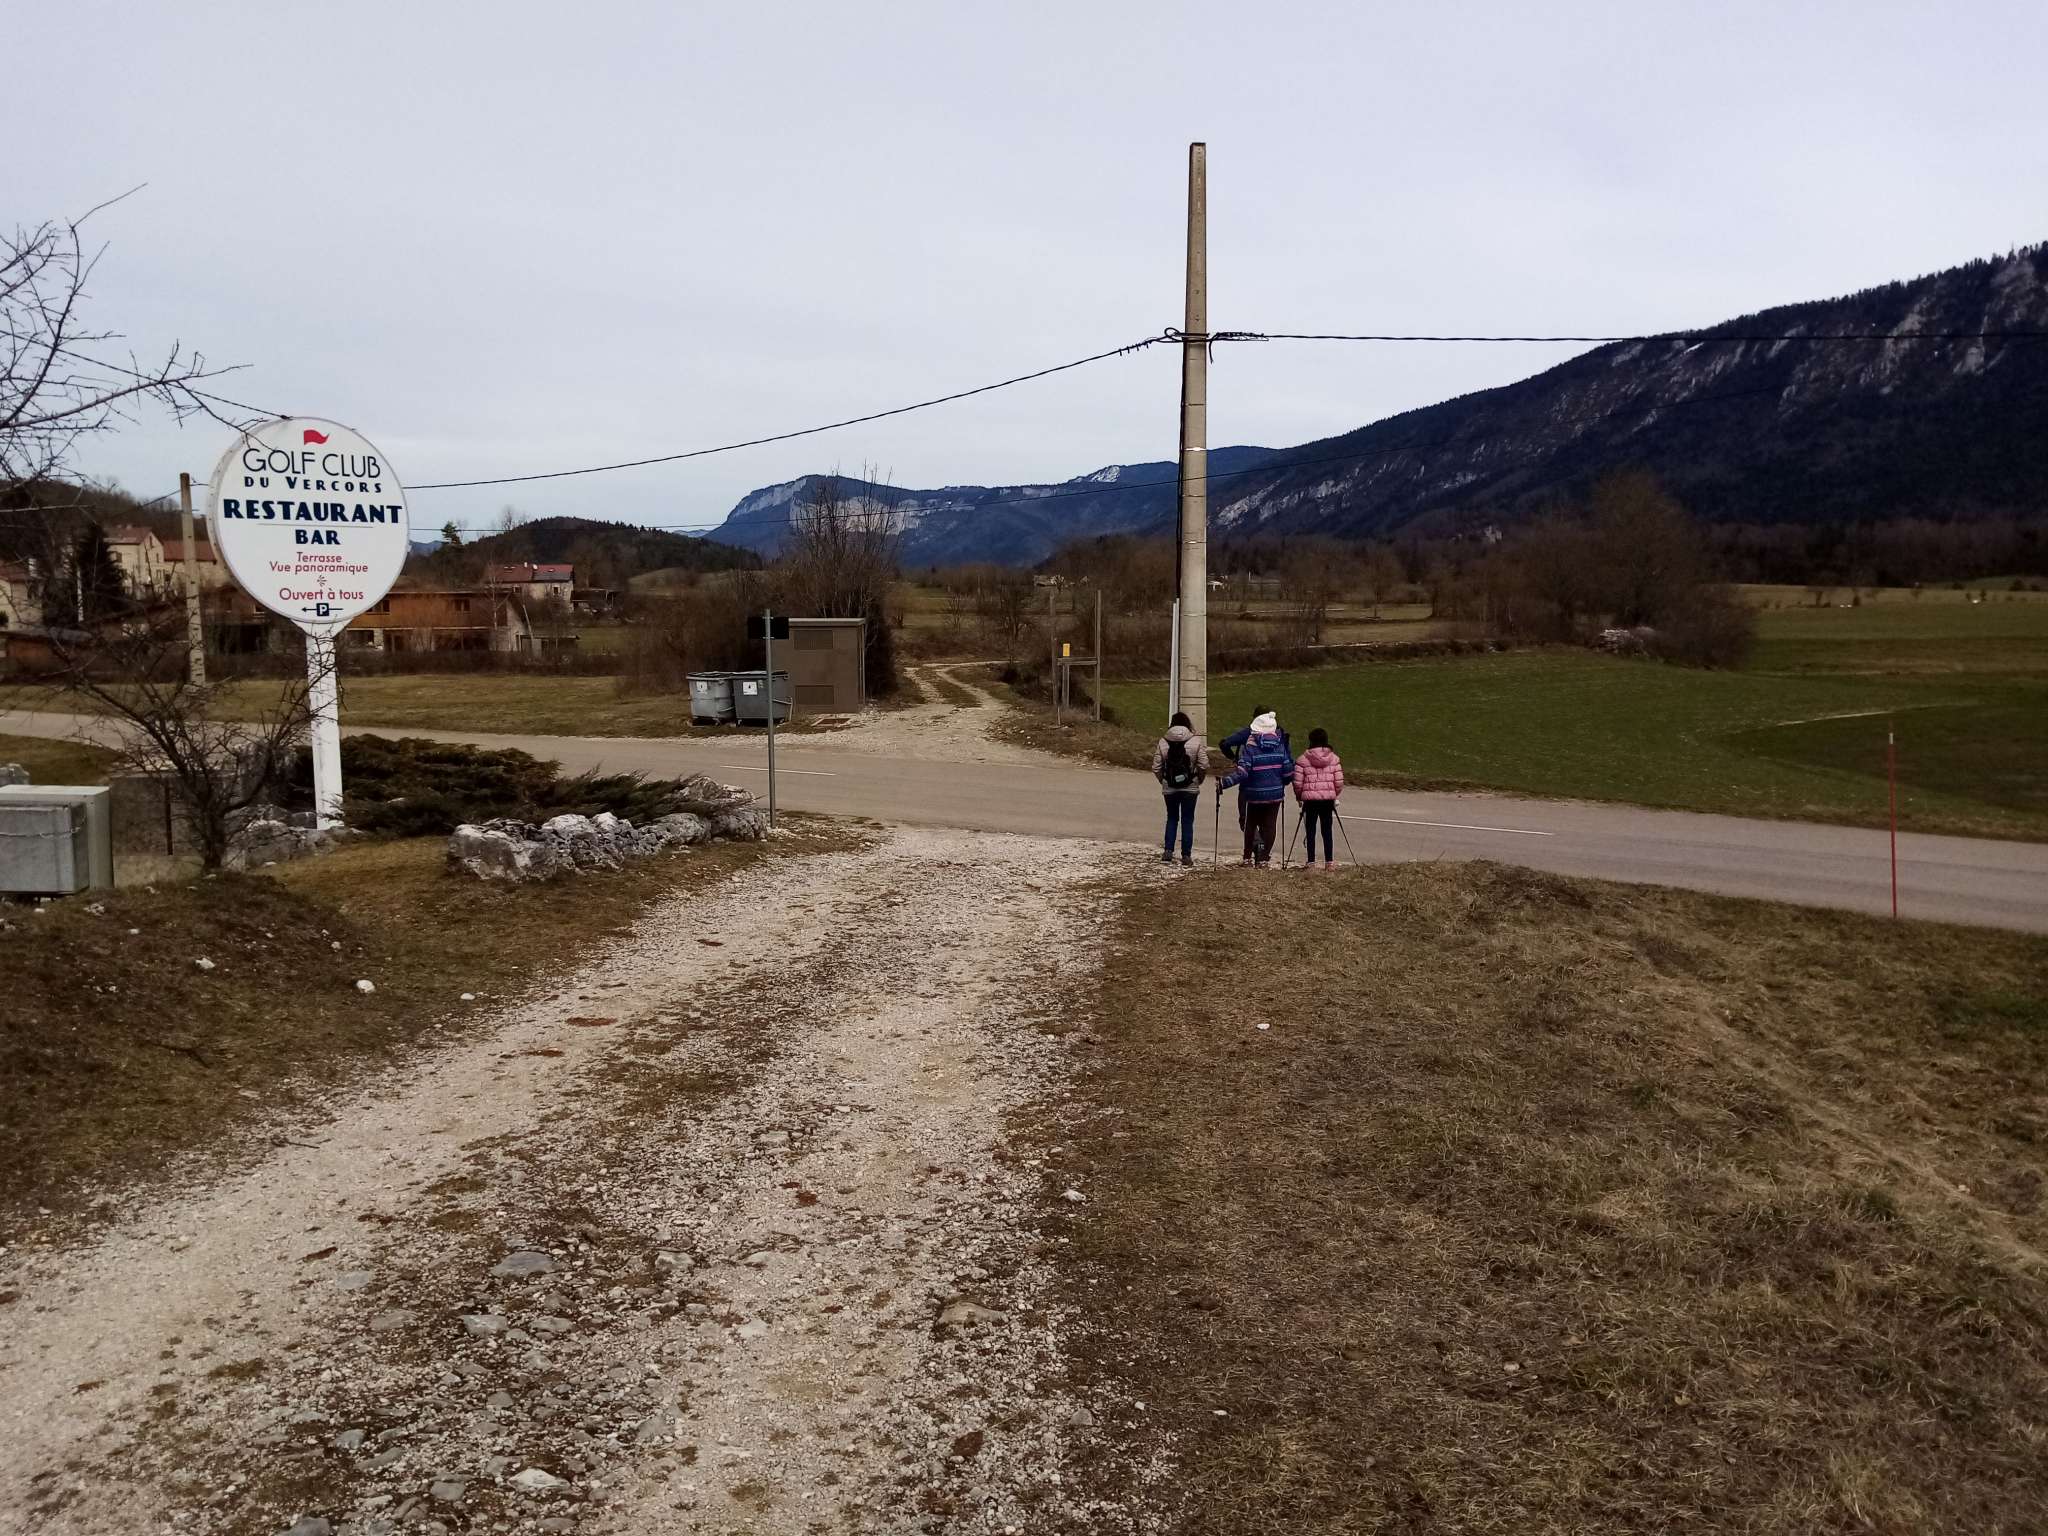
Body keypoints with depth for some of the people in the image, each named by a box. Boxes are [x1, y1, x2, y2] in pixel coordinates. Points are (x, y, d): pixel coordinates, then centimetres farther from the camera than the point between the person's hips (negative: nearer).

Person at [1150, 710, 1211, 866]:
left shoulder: (1163, 742, -2)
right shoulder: (1196, 742, -7)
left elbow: (1156, 767, -2)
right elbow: (1204, 766, -9)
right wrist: (1199, 780, 8)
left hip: (1169, 788, 1)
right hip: (1190, 788, -1)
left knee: (1171, 819, 14)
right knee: (1187, 820, 7)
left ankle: (1168, 852, 3)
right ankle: (1186, 855, 7)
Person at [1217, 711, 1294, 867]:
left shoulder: (1249, 746, -15)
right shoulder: (1280, 745, -2)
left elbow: (1242, 772, -23)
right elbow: (1289, 771, 1)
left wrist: (1223, 783, -20)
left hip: (1253, 795, -3)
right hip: (1275, 795, 3)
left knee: (1250, 825, 13)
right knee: (1270, 825, 10)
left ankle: (1248, 857, 11)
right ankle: (1263, 858, 9)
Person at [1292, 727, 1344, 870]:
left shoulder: (1303, 759, -6)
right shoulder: (1334, 759, 1)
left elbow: (1297, 782, -6)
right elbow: (1339, 782, -1)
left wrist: (1299, 796, 11)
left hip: (1310, 799, -2)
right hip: (1328, 799, 2)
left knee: (1310, 831, 6)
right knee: (1327, 831, 10)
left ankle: (1310, 862, 6)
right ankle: (1329, 862, 12)